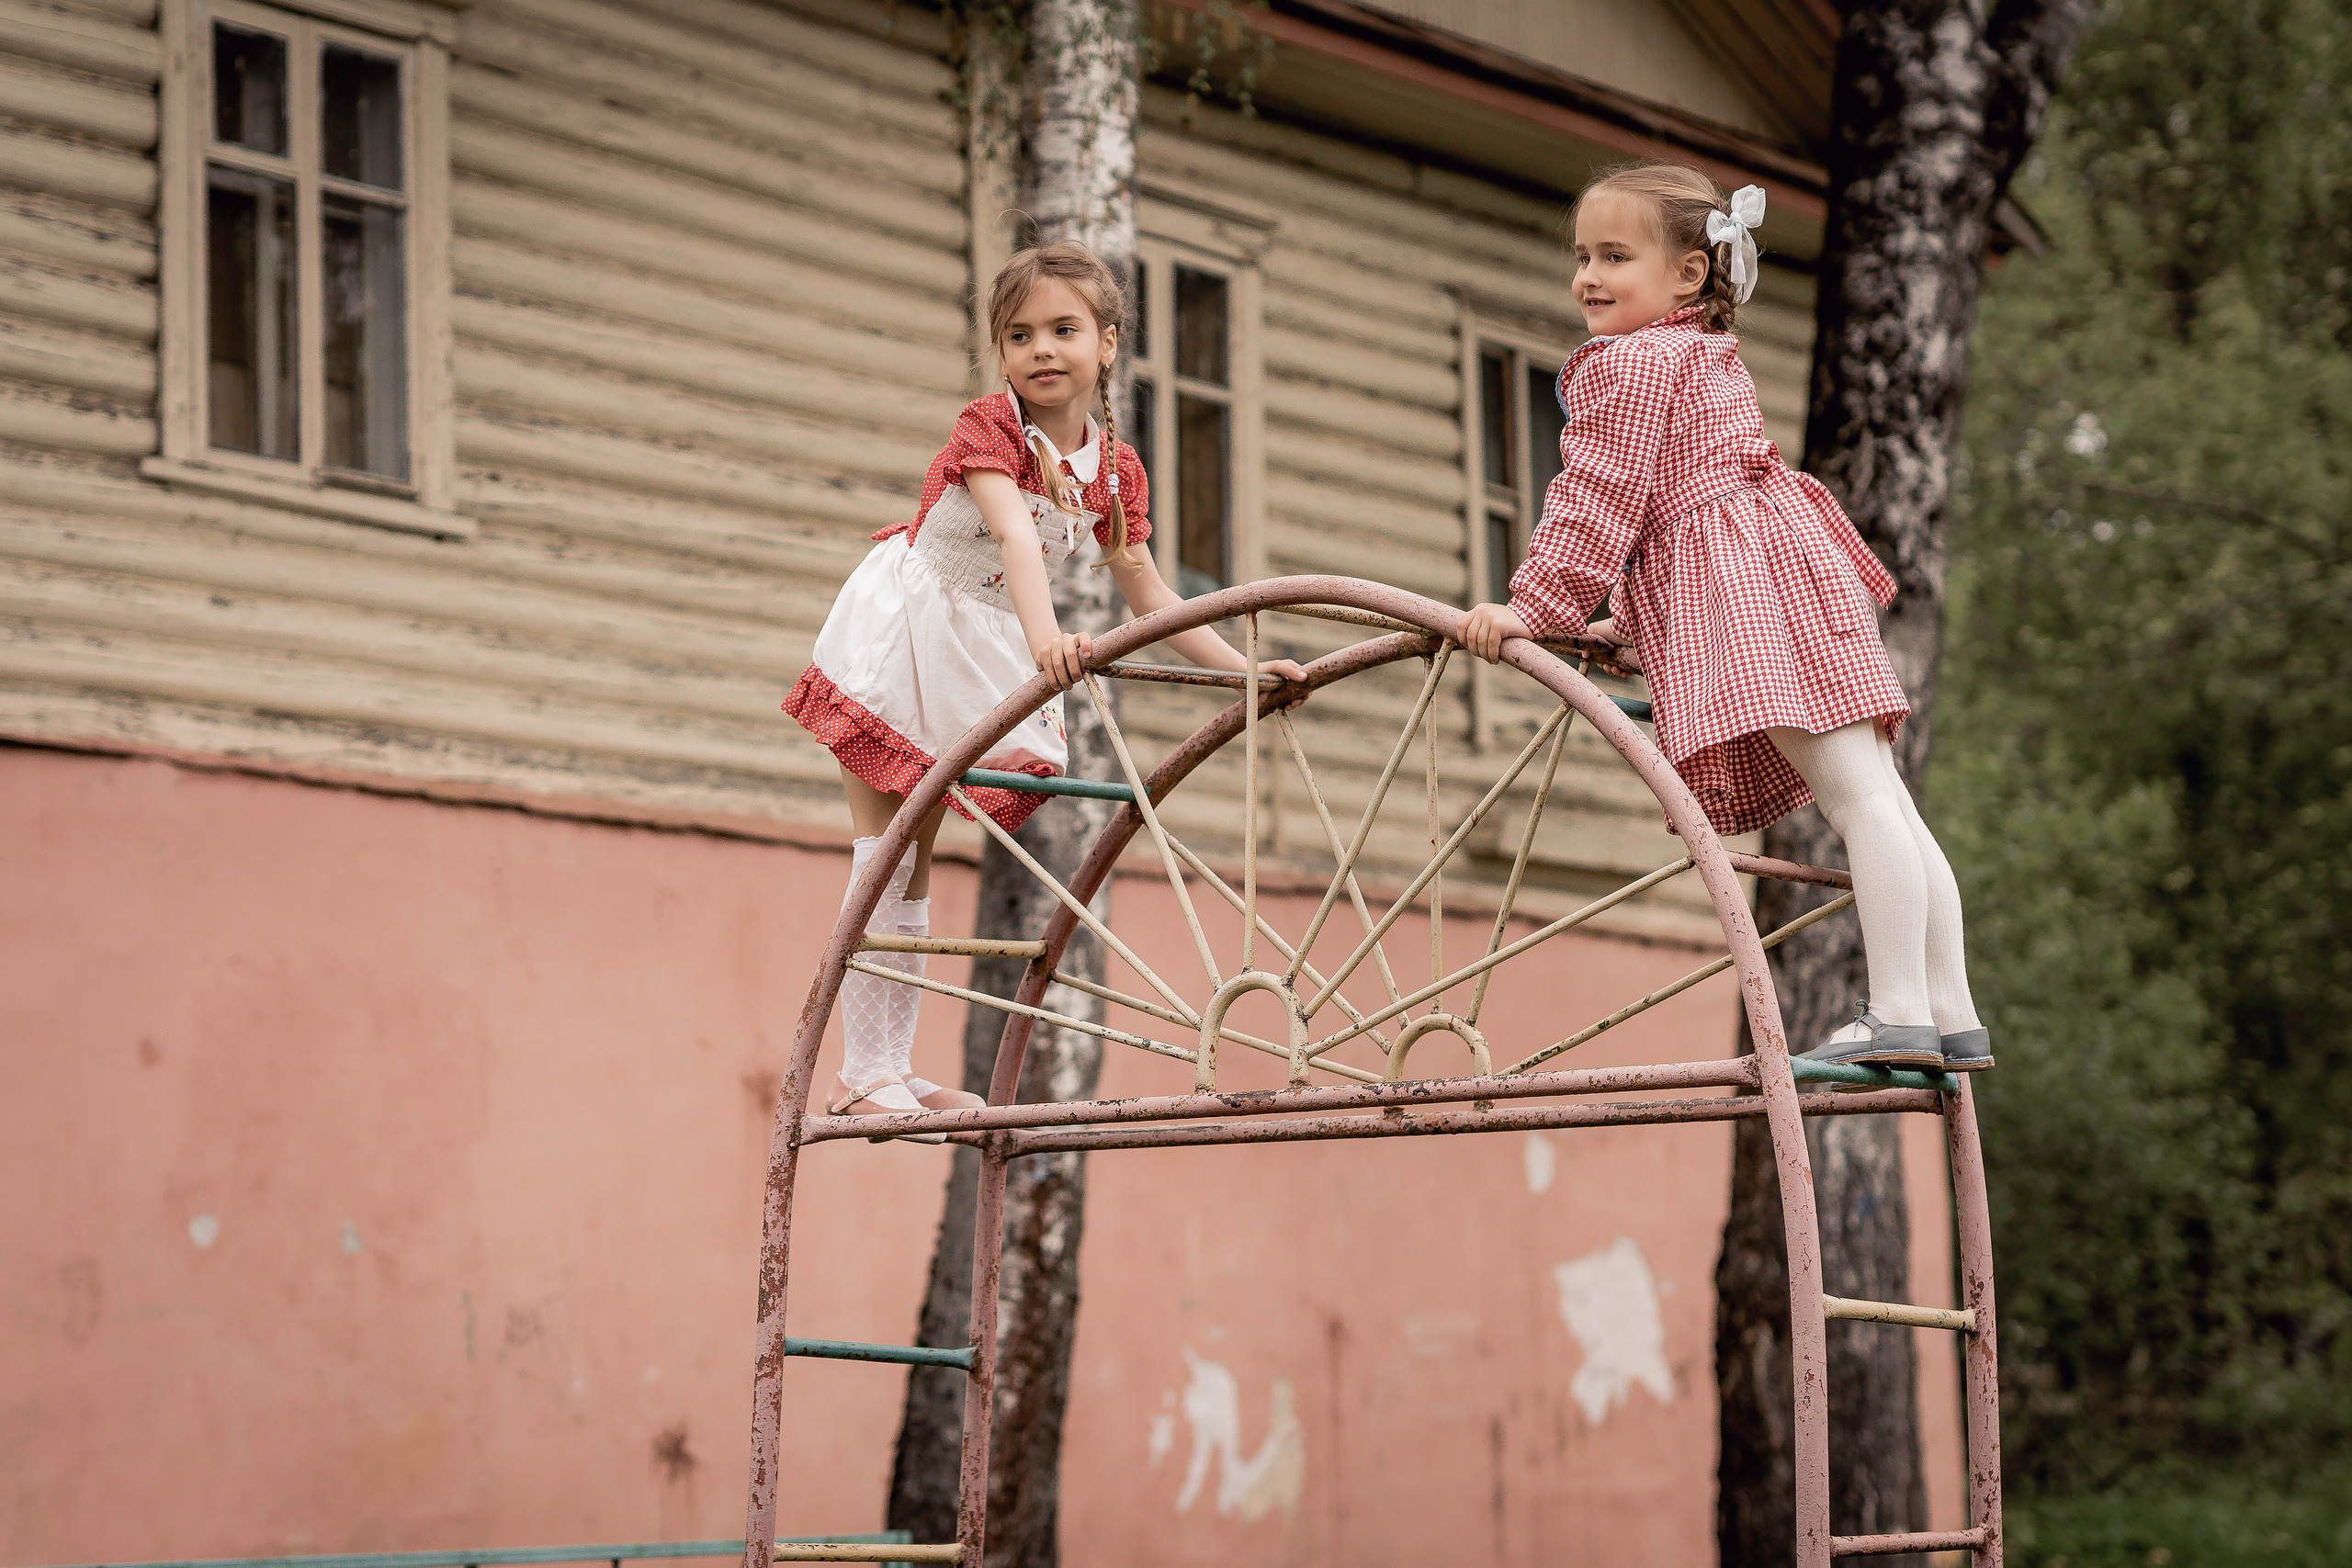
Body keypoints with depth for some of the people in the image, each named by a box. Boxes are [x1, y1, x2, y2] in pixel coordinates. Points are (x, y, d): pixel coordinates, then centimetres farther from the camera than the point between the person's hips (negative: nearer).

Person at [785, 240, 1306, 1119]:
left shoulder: (1115, 470, -2)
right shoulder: (989, 429, -19)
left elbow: (1150, 600, 3)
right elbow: (1014, 534, -37)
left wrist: (1245, 669, -7)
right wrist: (1045, 635, -54)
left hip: (981, 658, 5)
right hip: (901, 637, -5)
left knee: (915, 860, 10)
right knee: (885, 858, -7)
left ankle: (894, 1069, 14)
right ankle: (863, 1075, -5)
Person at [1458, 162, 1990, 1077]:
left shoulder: (1630, 365, -4)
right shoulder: (1710, 358, 28)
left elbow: (1598, 501, -10)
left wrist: (1534, 605, -7)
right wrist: (1632, 622, 36)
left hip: (1748, 589, -10)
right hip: (1785, 565, 10)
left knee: (1857, 795, -16)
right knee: (1880, 801, 6)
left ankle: (1899, 1012, -20)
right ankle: (1953, 1017, 5)